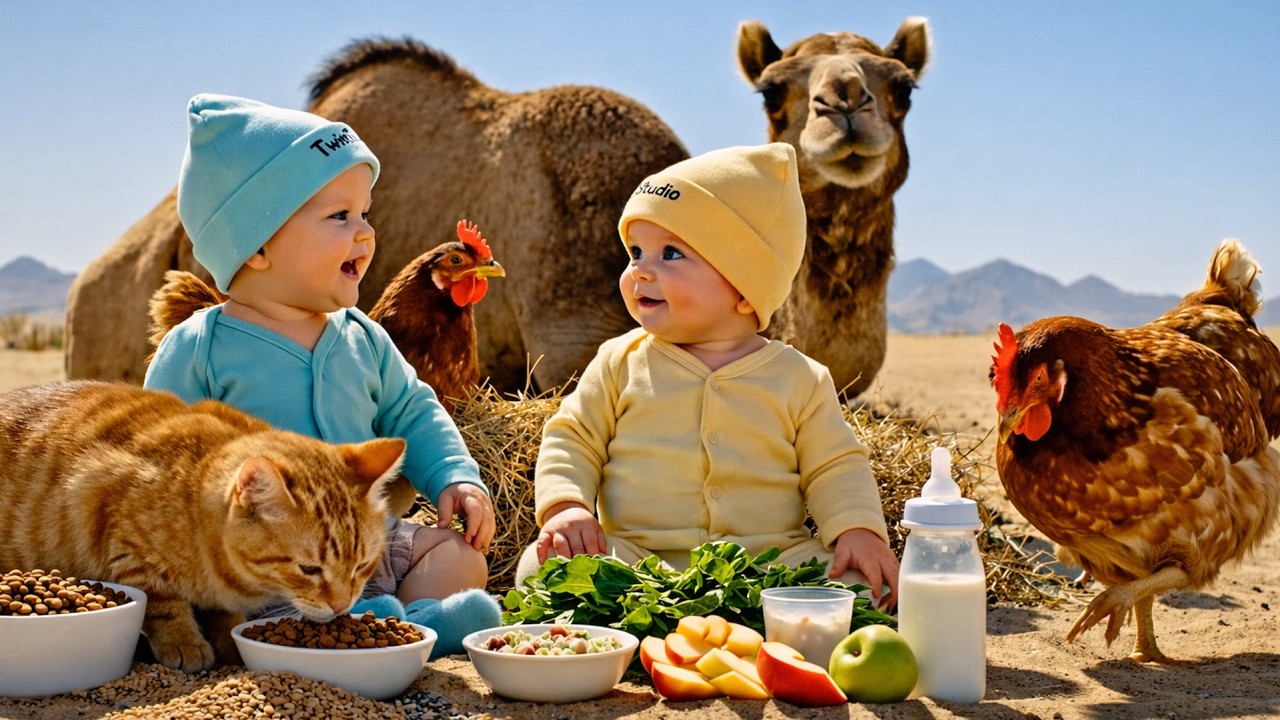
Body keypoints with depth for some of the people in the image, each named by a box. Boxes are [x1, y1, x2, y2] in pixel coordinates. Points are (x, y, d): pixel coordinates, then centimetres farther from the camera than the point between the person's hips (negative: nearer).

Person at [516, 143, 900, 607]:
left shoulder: (798, 378, 6)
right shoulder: (621, 362, 8)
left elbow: (836, 468, 9)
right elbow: (571, 440, 10)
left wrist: (859, 530, -10)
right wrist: (565, 505, -9)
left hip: (770, 561, 0)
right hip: (634, 562, 1)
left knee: (856, 584, -23)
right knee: (540, 566, -23)